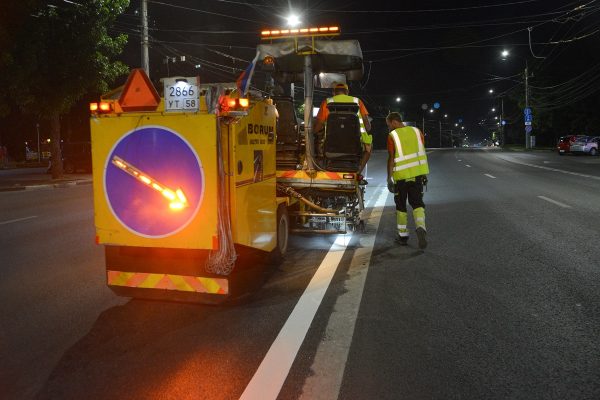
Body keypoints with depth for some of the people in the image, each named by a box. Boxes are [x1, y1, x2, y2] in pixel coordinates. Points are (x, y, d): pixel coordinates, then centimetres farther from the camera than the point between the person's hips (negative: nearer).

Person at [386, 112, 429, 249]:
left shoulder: (392, 136, -7)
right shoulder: (417, 132, 7)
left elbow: (391, 158, -11)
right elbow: (422, 154, 9)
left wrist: (389, 178, -7)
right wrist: (424, 174, 16)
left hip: (401, 176, -3)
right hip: (417, 174, 3)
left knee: (401, 206, 11)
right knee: (417, 203, 8)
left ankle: (403, 235, 18)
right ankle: (421, 227, -17)